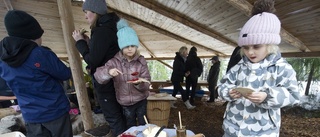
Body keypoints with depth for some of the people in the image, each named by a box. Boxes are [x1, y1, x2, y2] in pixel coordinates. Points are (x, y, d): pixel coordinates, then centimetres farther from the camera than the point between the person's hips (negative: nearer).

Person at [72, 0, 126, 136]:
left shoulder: (101, 31, -20)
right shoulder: (109, 27, 10)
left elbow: (92, 61, -19)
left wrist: (80, 42, -8)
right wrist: (88, 42, 8)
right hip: (113, 79, 10)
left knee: (113, 117, 5)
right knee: (118, 115, 21)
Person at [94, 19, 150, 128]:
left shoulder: (141, 61, -8)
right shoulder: (114, 61, -9)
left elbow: (147, 83, -9)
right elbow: (98, 75, -15)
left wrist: (139, 83, -30)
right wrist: (108, 71, -35)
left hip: (141, 100, 0)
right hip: (125, 103, 1)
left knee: (144, 126, 14)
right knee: (130, 128, 19)